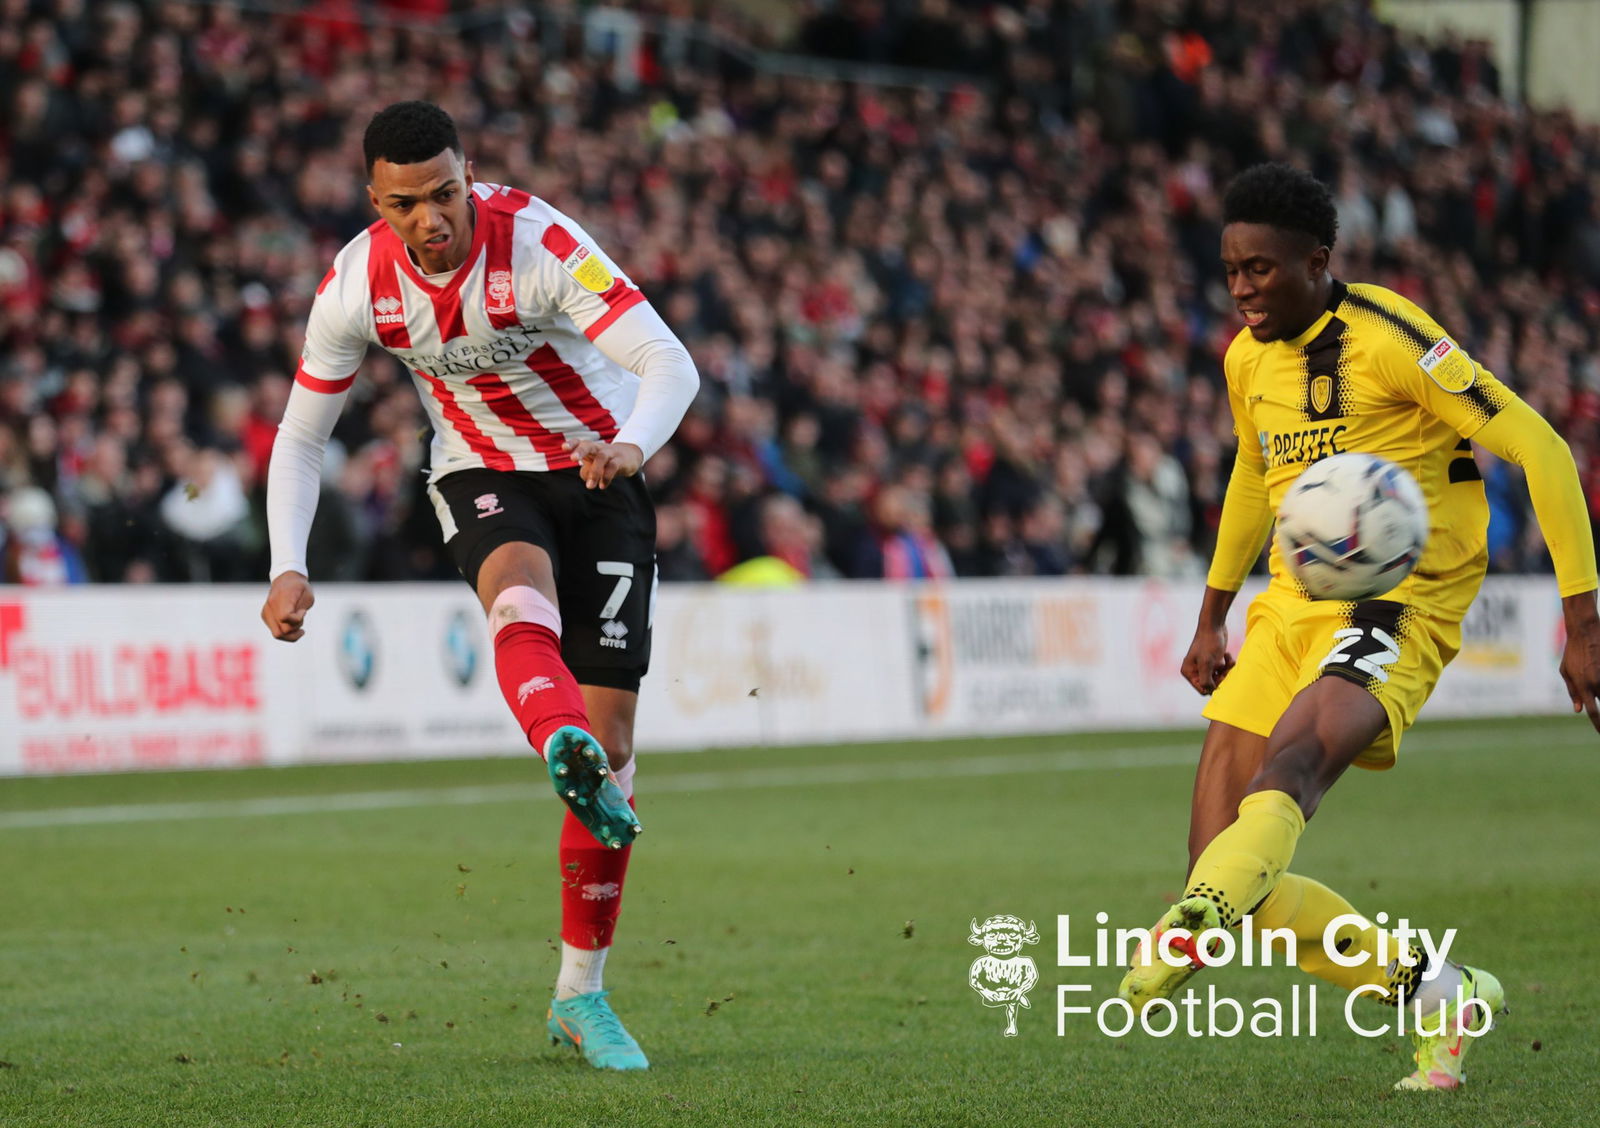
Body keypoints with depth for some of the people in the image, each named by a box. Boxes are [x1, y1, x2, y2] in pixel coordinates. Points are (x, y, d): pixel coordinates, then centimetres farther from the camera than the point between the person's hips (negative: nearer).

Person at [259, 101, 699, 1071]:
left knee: (611, 730, -5)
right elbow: (301, 436, -1)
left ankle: (582, 995, 5)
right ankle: (570, 762, -68)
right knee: (523, 602, -36)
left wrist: (632, 443, -55)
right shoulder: (357, 286, -13)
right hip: (482, 476, 1)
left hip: (600, 478, -1)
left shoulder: (540, 245, -25)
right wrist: (289, 568, -14)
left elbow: (672, 365, -33)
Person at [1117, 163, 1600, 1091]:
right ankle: (1437, 995, 9)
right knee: (1226, 869, -6)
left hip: (1395, 606, -7)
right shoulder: (1249, 360, 9)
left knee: (1290, 760, -37)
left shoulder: (1391, 338, -13)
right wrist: (1213, 614, 31)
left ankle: (1192, 931, -57)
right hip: (1291, 609, 7)